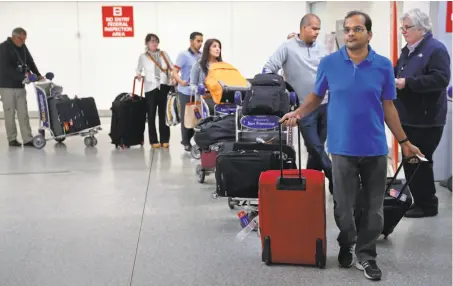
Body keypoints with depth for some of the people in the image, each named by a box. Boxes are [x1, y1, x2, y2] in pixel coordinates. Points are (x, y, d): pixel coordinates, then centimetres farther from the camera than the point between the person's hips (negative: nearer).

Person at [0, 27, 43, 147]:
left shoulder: (23, 47, 8)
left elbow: (30, 62, 12)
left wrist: (38, 74, -3)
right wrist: (22, 76, -27)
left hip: (20, 85, 6)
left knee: (23, 113, 3)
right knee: (10, 113, 1)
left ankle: (27, 139, 3)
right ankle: (12, 139, 10)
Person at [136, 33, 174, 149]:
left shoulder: (164, 54, 7)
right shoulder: (143, 56, 3)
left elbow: (173, 68, 6)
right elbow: (139, 69, 15)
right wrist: (138, 74, -5)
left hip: (164, 87, 1)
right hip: (150, 88, -1)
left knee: (164, 114, 4)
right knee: (151, 115, 0)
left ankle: (165, 140, 11)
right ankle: (154, 141, 8)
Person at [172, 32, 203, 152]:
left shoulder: (202, 56, 12)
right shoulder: (183, 55, -5)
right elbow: (175, 72, -11)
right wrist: (181, 81, -30)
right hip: (186, 92, -5)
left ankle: (187, 140, 19)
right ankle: (187, 143, 9)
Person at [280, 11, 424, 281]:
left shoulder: (384, 65, 0)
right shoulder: (329, 63, -2)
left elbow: (388, 107, 6)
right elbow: (316, 97, 10)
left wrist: (404, 141, 7)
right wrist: (297, 113, -8)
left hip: (375, 147, 1)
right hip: (343, 147, -1)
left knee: (374, 207, 7)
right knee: (343, 205, 9)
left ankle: (366, 255, 22)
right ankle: (346, 245, 33)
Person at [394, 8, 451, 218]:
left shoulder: (436, 49, -12)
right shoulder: (407, 51, 15)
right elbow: (398, 74, 23)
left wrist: (407, 83, -26)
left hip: (426, 120, -8)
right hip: (408, 117, 9)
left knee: (420, 162, -2)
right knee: (409, 161, 12)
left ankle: (428, 205, 11)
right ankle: (417, 200, 24)